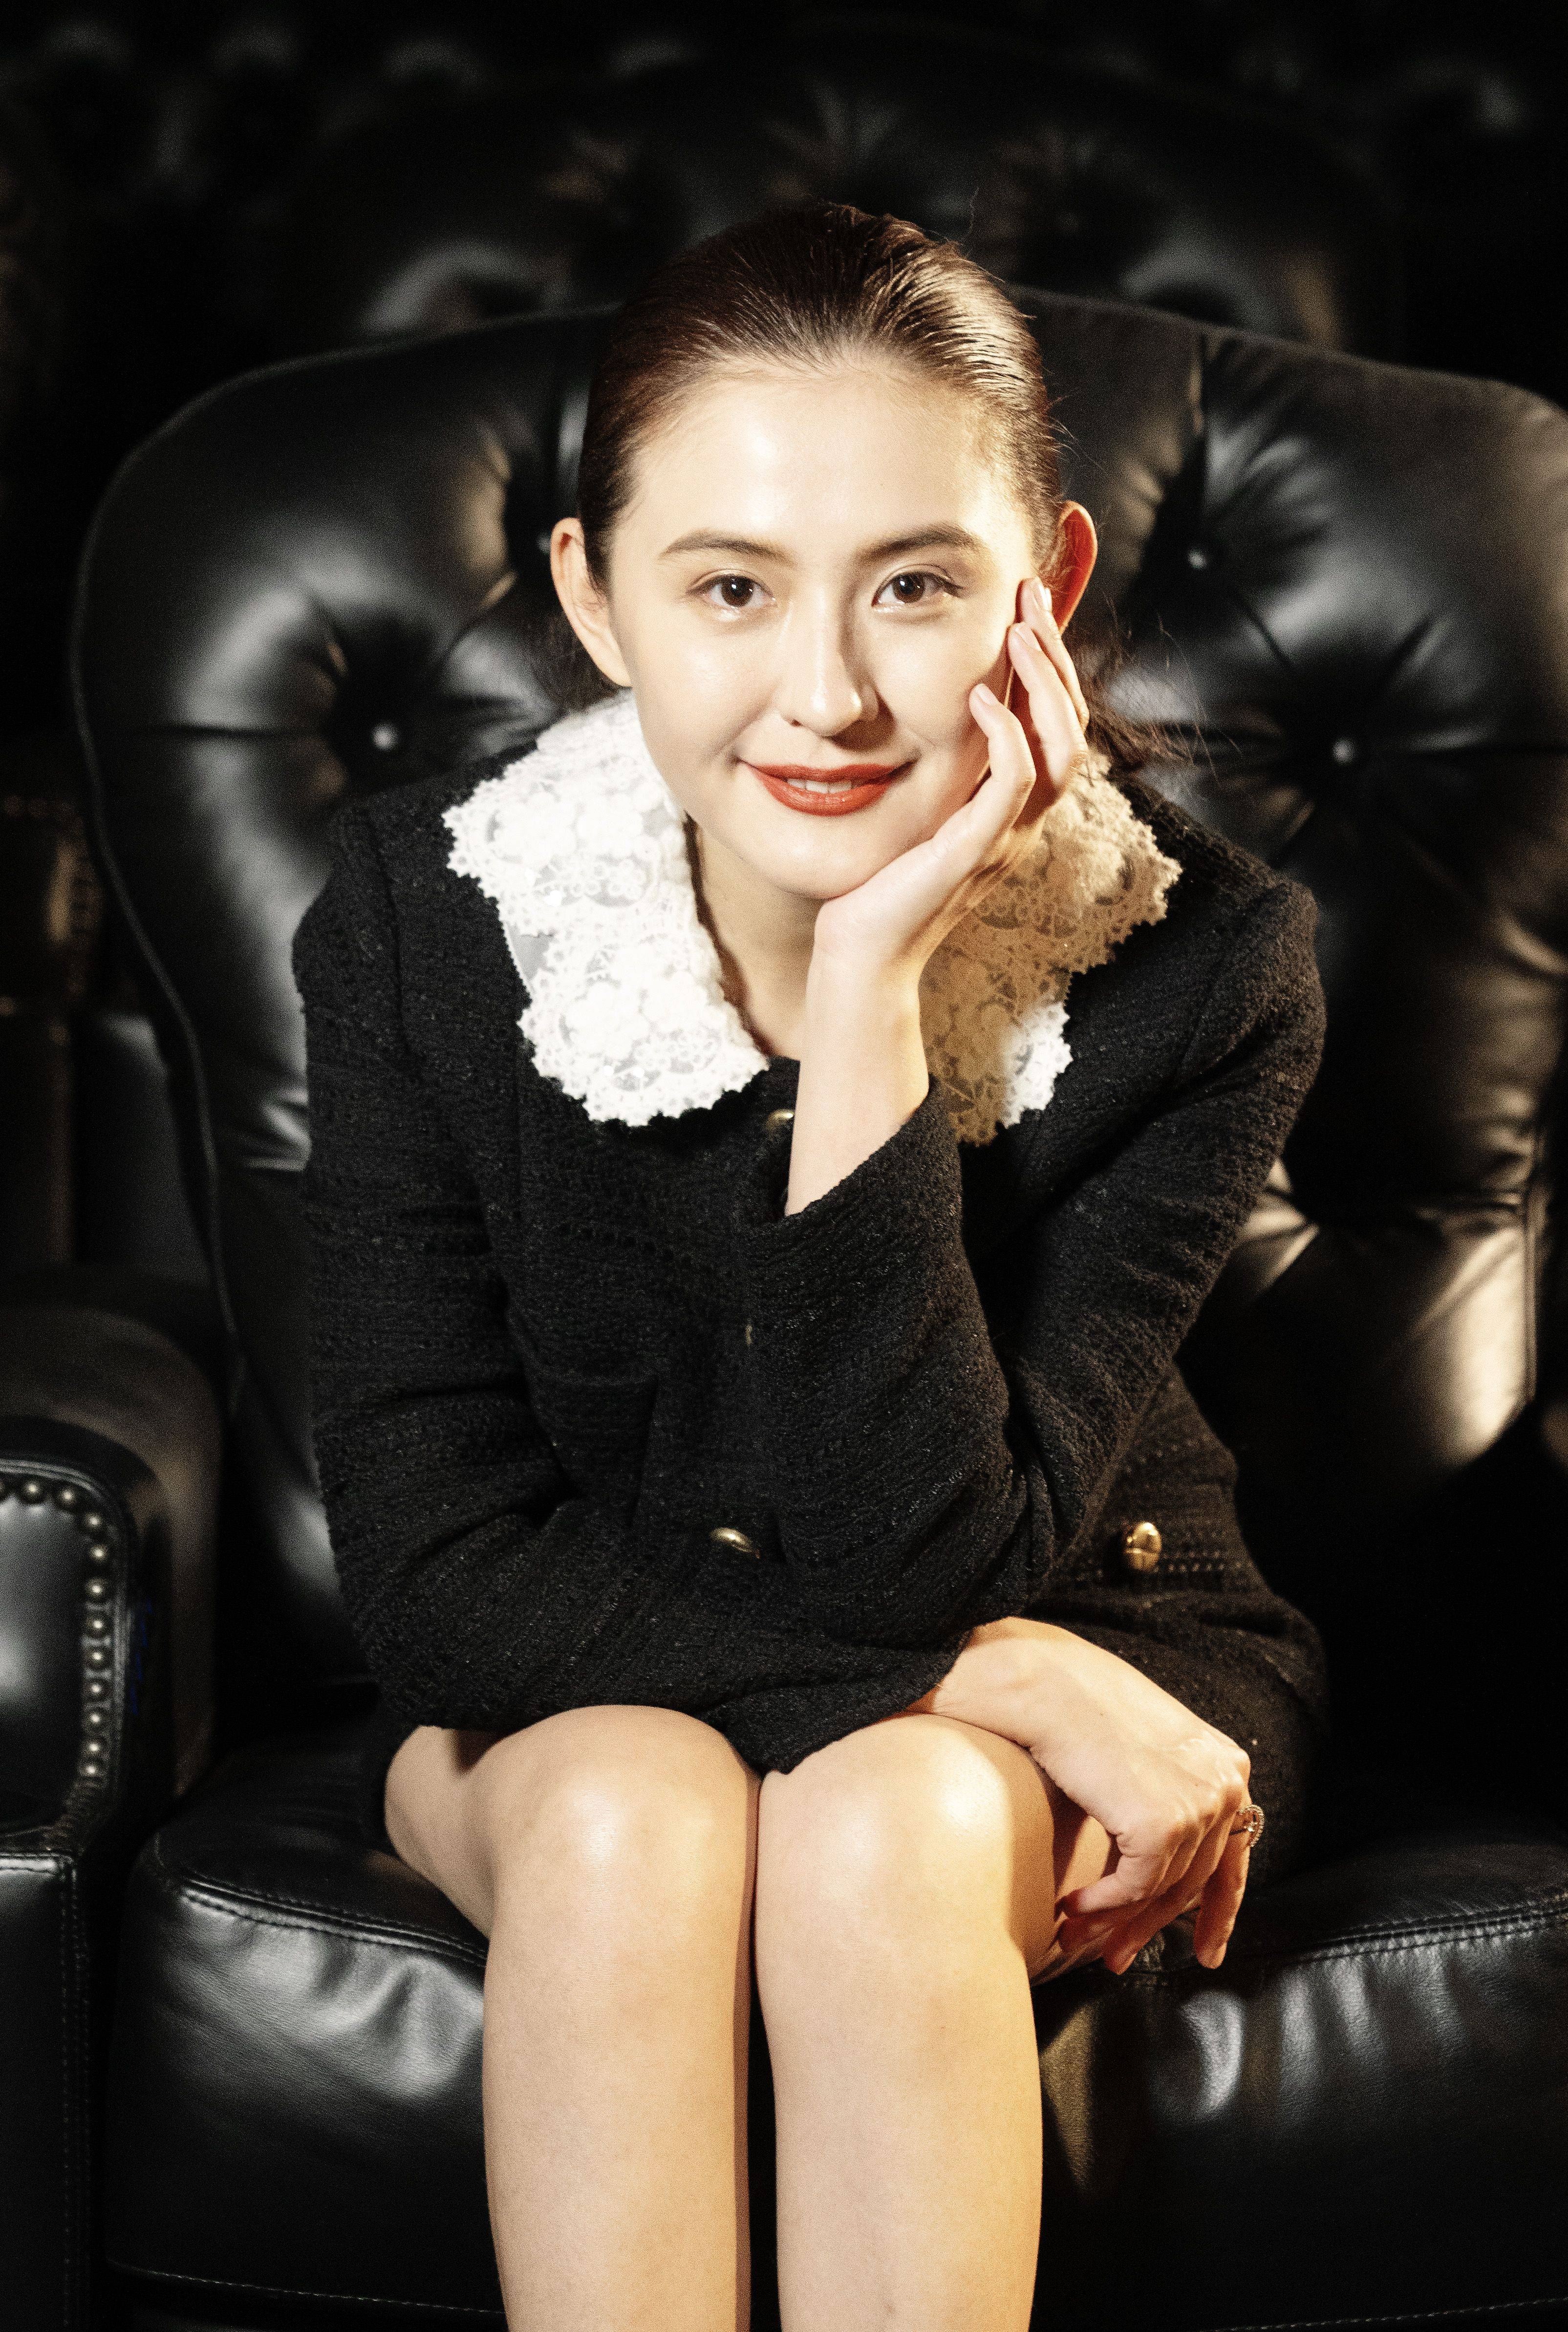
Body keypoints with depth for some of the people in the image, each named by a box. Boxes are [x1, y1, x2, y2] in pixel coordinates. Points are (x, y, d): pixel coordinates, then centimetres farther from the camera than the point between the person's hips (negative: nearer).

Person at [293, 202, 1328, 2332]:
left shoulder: (1204, 967, -21)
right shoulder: (418, 919, -17)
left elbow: (932, 1556, -25)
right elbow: (437, 1556, -17)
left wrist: (870, 992, -33)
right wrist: (983, 1674, -26)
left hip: (1078, 1643, 0)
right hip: (568, 1690, 1)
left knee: (886, 1834, -32)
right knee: (629, 1825, -32)